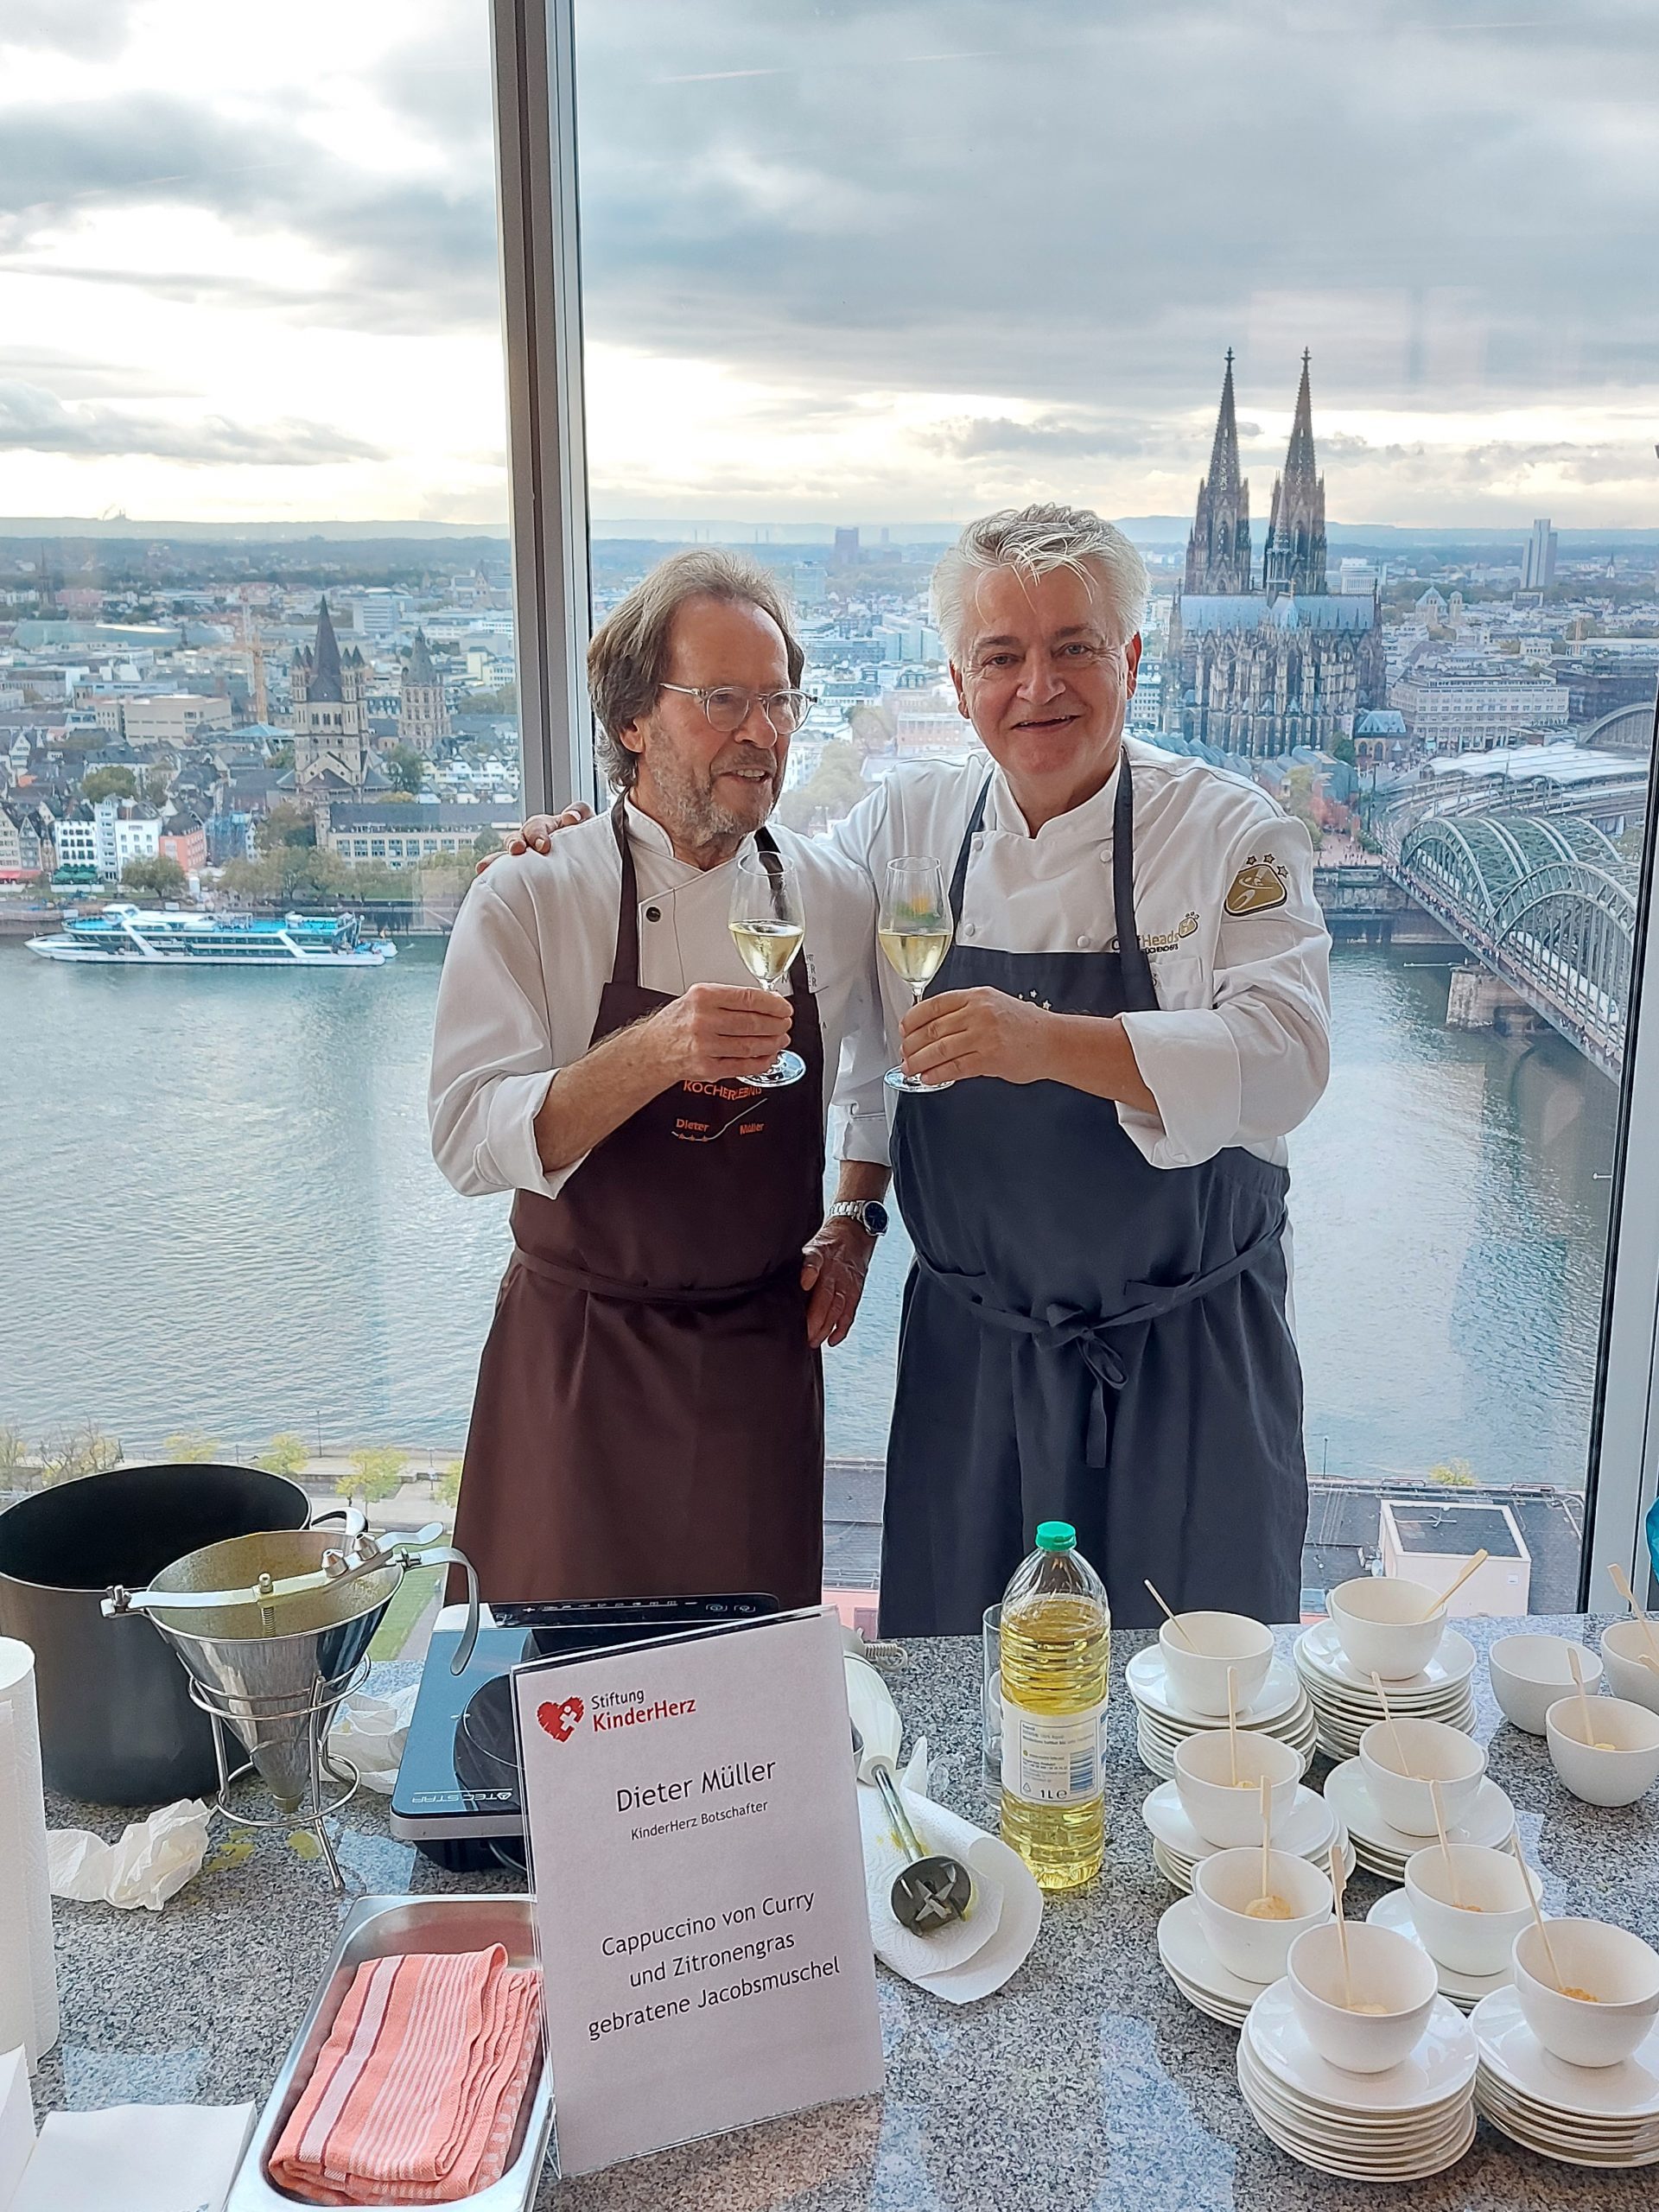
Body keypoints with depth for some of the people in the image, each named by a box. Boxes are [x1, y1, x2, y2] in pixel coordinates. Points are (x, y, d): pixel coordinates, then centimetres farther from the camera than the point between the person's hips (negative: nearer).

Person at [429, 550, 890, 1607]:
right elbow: (472, 1142, -21)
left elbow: (877, 1072, 19)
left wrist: (854, 1219, 7)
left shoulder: (834, 896, 1)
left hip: (762, 1355, 3)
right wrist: (655, 1053, -34)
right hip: (578, 1360, -2)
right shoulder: (530, 900, -11)